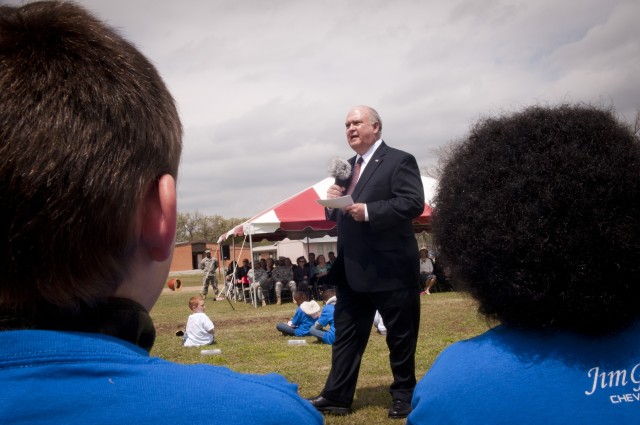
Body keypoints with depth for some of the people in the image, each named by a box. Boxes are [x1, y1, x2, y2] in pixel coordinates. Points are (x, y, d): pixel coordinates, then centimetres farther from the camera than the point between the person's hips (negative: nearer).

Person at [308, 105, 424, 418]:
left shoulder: (399, 161, -7)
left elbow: (414, 203, -19)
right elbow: (337, 215, 21)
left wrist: (368, 211, -25)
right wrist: (333, 201, -2)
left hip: (389, 267, -7)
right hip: (352, 270, 7)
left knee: (400, 335, 7)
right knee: (346, 334, 9)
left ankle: (403, 395, 22)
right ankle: (337, 396, 16)